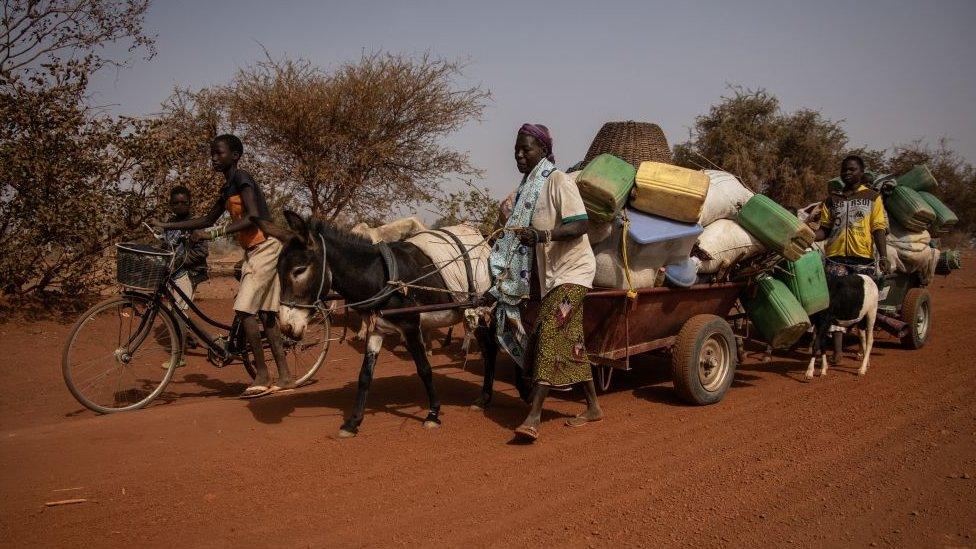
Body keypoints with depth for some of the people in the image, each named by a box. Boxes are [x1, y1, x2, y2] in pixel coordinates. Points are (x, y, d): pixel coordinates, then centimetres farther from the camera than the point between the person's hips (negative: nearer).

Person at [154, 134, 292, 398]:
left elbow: (253, 218, -24)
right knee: (266, 314, 8)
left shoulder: (242, 179, -12)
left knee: (244, 310, -14)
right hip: (254, 251, 10)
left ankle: (262, 377, -8)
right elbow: (207, 219, 24)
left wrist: (213, 234, -27)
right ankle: (284, 377, 11)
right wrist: (168, 226, 18)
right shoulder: (227, 188, 17)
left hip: (265, 248, -10)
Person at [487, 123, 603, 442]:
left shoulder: (558, 181, -14)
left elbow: (580, 225, -24)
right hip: (552, 273, 9)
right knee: (570, 341, 12)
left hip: (572, 271, -9)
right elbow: (522, 232, 20)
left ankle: (534, 416, -18)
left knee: (550, 334, -16)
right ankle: (593, 407, 23)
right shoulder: (529, 185, 12)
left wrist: (542, 235, -36)